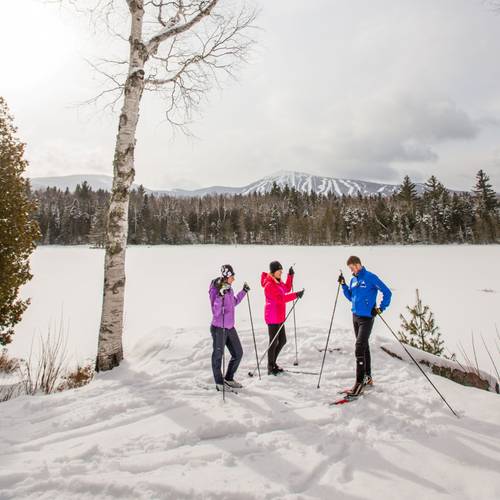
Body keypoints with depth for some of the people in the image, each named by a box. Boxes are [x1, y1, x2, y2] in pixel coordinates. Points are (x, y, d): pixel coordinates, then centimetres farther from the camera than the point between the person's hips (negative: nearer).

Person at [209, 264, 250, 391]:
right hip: (219, 328, -8)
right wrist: (220, 296, -38)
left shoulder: (228, 288, 4)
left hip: (230, 327, 8)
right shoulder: (215, 290, -18)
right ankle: (219, 383, 26)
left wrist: (243, 292, 17)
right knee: (218, 356, 8)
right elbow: (215, 312, -26)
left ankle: (228, 379, 32)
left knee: (238, 353, 15)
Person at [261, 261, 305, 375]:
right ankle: (270, 368, 14)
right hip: (272, 318, -9)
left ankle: (273, 363, 30)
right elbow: (280, 299, -28)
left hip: (280, 317, 9)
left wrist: (290, 275, 7)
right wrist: (296, 295, -31)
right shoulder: (269, 285, -20)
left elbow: (287, 289, 17)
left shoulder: (277, 281, 10)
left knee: (282, 341, 15)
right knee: (274, 342, 0)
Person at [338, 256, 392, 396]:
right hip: (355, 316, 8)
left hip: (367, 318, -8)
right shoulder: (353, 280, 10)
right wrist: (343, 285, 7)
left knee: (359, 349, -12)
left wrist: (381, 308, -12)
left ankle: (360, 382, -6)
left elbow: (387, 292, -9)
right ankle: (367, 377, 30)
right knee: (364, 347, 17)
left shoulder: (371, 277, -12)